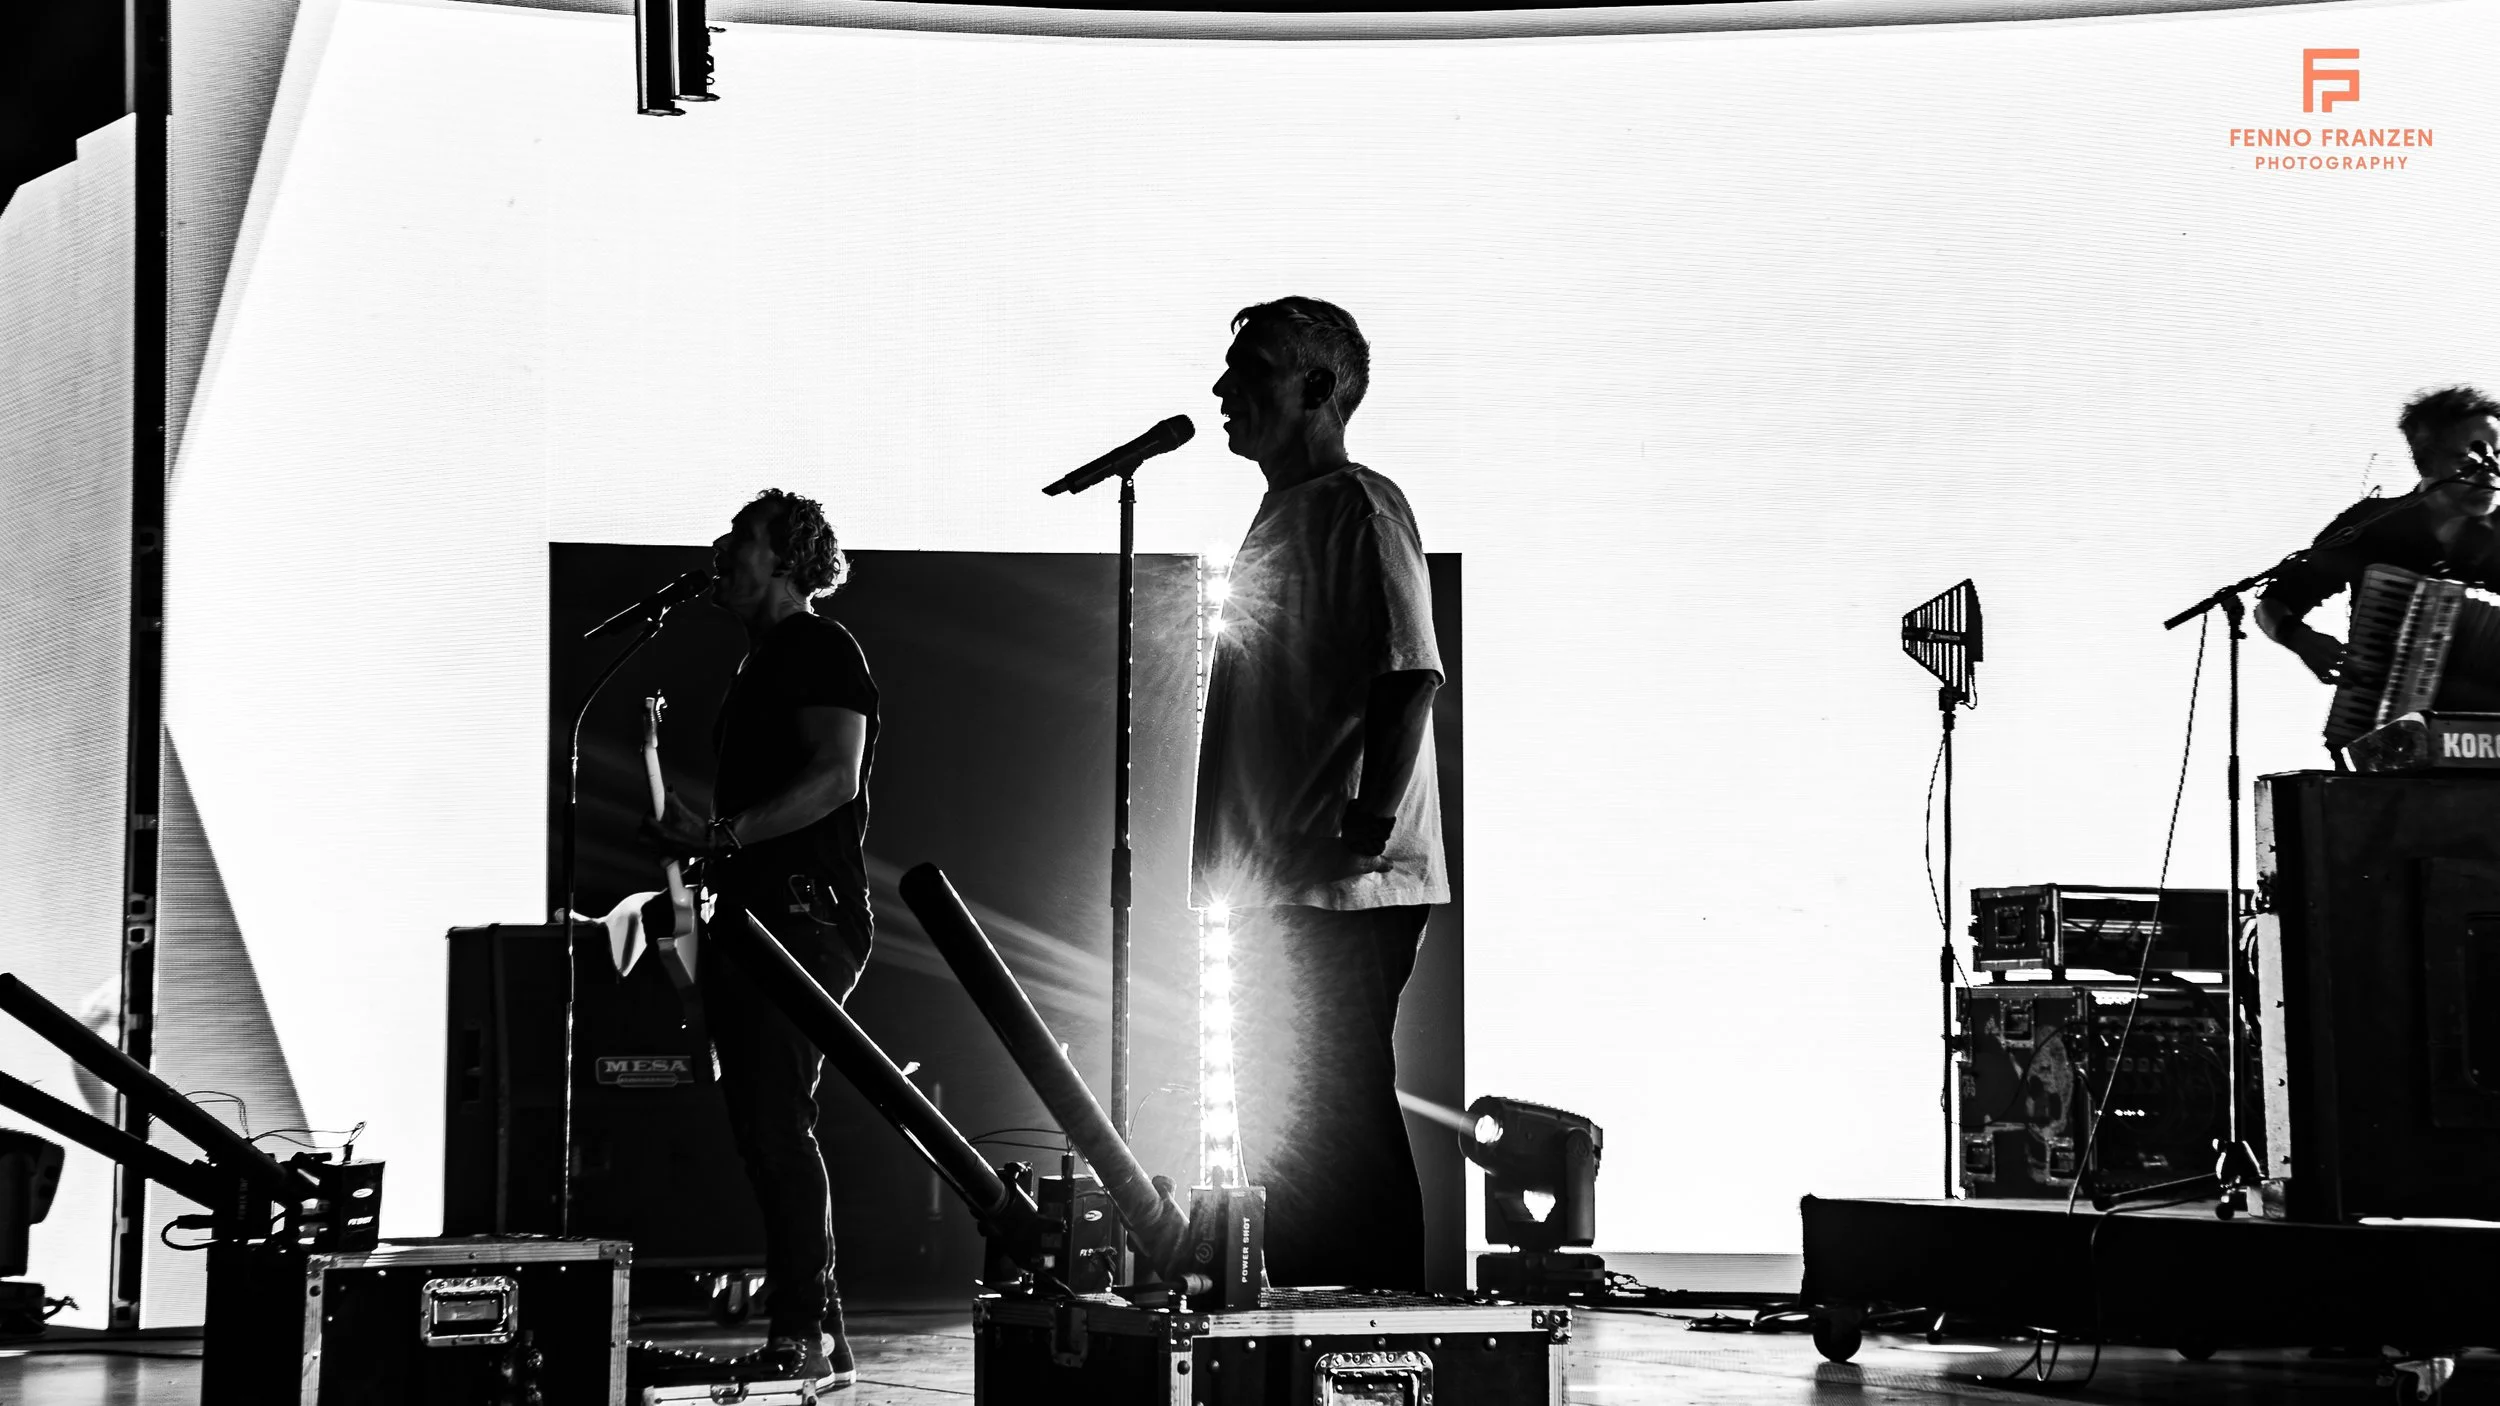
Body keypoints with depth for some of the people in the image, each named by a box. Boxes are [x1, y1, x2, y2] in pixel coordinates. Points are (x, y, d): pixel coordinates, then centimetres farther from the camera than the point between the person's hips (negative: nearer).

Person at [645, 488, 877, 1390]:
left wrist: (722, 834, -21)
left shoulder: (819, 650, -5)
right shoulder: (762, 665, 24)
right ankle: (818, 1338, 11)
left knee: (776, 1121, -16)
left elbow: (835, 779, -18)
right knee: (764, 1128, 7)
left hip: (806, 917, -10)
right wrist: (698, 845, 13)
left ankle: (802, 1334, -16)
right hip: (753, 914, 10)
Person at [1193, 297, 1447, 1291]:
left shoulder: (1358, 508, -9)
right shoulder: (1279, 516, 20)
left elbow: (1411, 674, -20)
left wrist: (1369, 828, -26)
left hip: (1345, 892, -10)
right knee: (1281, 1126, 14)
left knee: (1331, 1122, -9)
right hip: (1277, 890, 10)